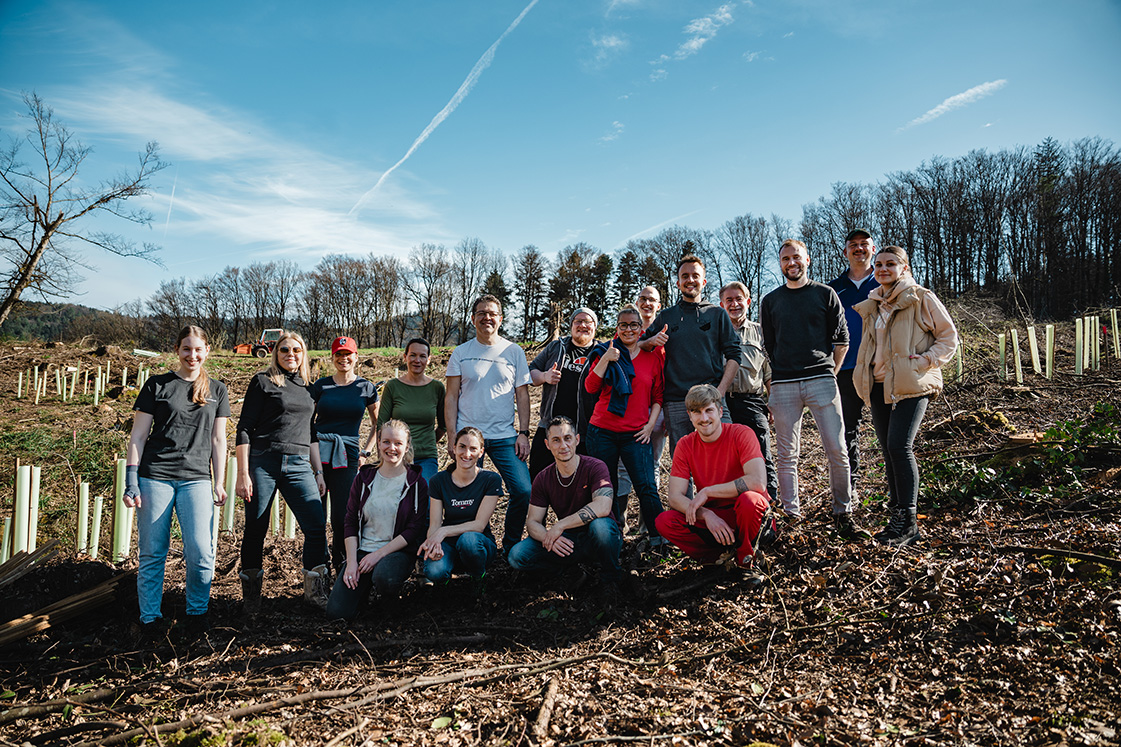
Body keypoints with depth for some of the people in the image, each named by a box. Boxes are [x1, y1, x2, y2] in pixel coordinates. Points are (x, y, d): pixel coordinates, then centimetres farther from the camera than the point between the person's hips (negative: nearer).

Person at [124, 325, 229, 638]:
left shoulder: (217, 390, 12)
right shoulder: (157, 385, 6)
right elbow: (138, 436, 5)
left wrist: (219, 483, 8)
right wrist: (131, 480, -3)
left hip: (196, 478, 1)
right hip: (155, 476, -1)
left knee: (200, 551, -9)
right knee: (152, 553, 3)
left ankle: (197, 612, 11)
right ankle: (150, 618, 19)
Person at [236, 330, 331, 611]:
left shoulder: (307, 388, 16)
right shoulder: (263, 382, 2)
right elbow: (244, 429, -3)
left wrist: (318, 473, 17)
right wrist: (243, 474, -9)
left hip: (298, 465, 4)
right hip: (263, 462, -4)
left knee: (317, 526, -8)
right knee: (255, 529, 4)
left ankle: (315, 589, 5)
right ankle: (251, 594, 23)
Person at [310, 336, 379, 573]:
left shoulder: (366, 388, 9)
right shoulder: (320, 385, 8)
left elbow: (378, 423, 18)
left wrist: (367, 449, 9)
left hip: (347, 456, 0)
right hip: (317, 453, 1)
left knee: (342, 518, -4)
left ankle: (342, 569, 12)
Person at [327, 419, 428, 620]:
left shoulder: (416, 483, -2)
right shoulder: (364, 478, 7)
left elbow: (414, 530, -7)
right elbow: (351, 522, 5)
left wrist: (378, 554, -14)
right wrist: (351, 562, -8)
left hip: (398, 551, -2)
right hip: (362, 550, 2)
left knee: (384, 578, -37)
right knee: (337, 613, -16)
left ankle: (389, 597, 0)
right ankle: (365, 587, 17)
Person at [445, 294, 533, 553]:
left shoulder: (514, 352, 7)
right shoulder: (460, 353, 6)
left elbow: (522, 395, 7)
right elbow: (451, 398, 5)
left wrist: (523, 433, -2)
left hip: (504, 437, 0)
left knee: (523, 492, -9)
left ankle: (510, 547, 12)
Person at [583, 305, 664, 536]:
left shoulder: (653, 358, 8)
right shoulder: (605, 353, 7)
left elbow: (658, 397, 12)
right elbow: (591, 387, -4)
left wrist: (650, 424, 0)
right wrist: (605, 359, -14)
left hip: (636, 434, 0)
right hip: (603, 431, 0)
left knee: (646, 486, -10)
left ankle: (659, 537, -1)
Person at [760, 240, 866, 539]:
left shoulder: (825, 294, 10)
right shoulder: (770, 301, 14)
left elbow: (841, 339, 11)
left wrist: (829, 373, 7)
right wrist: (773, 384, 10)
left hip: (821, 380, -1)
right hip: (783, 386, 1)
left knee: (837, 450, -5)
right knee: (786, 455, 2)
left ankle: (843, 514, 8)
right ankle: (792, 514, 11)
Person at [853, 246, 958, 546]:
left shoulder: (921, 299, -1)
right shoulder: (871, 306, 17)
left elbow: (949, 337, 1)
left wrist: (924, 361, -12)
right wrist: (862, 377, 15)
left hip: (911, 385, -6)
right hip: (879, 385, 6)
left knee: (899, 446, -16)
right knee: (888, 451, 6)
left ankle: (908, 523, -8)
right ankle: (897, 518, 15)